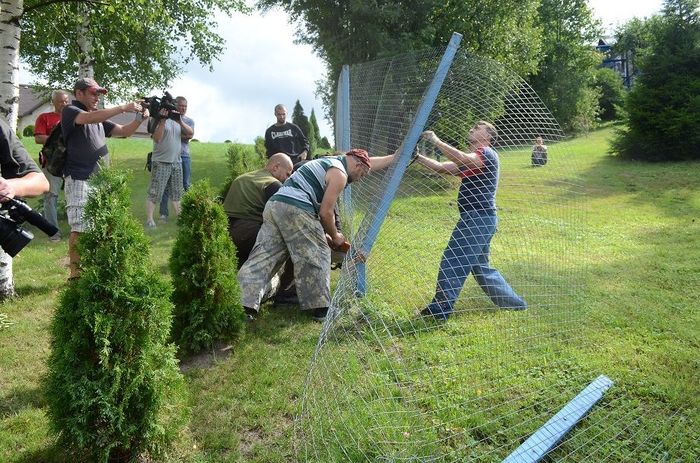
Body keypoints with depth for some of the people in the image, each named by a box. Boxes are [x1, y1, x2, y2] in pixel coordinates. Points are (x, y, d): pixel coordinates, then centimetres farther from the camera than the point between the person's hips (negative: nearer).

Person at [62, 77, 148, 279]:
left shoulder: (99, 118, 19)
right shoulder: (70, 111, -2)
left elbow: (124, 131, 18)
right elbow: (90, 118, -23)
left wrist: (139, 118, -1)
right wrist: (123, 107, -24)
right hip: (80, 181, -7)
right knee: (80, 229, -8)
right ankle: (76, 273, -2)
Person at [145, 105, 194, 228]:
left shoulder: (177, 120, 13)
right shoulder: (158, 120, -6)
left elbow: (190, 133, 3)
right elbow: (157, 139, -18)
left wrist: (180, 121, -11)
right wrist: (163, 120, -23)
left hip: (177, 162, 6)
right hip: (161, 163, -6)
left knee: (176, 193, 14)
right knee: (155, 193, -5)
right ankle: (149, 219, -1)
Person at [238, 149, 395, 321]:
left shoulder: (331, 161, 30)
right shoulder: (339, 174, 0)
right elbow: (325, 213, -2)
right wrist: (335, 236, 13)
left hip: (273, 204, 10)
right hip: (295, 209, -9)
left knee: (263, 257, 3)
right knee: (316, 256, 3)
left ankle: (244, 304, -6)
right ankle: (321, 309, 7)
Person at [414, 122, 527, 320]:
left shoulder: (488, 154, -7)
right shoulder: (470, 159, 22)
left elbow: (463, 160, -28)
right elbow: (441, 167, 15)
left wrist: (436, 141, -24)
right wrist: (418, 157, 2)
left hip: (479, 218, -10)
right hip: (476, 218, 10)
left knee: (452, 261, -8)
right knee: (481, 267, 17)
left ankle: (441, 308, -2)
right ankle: (515, 303, 28)